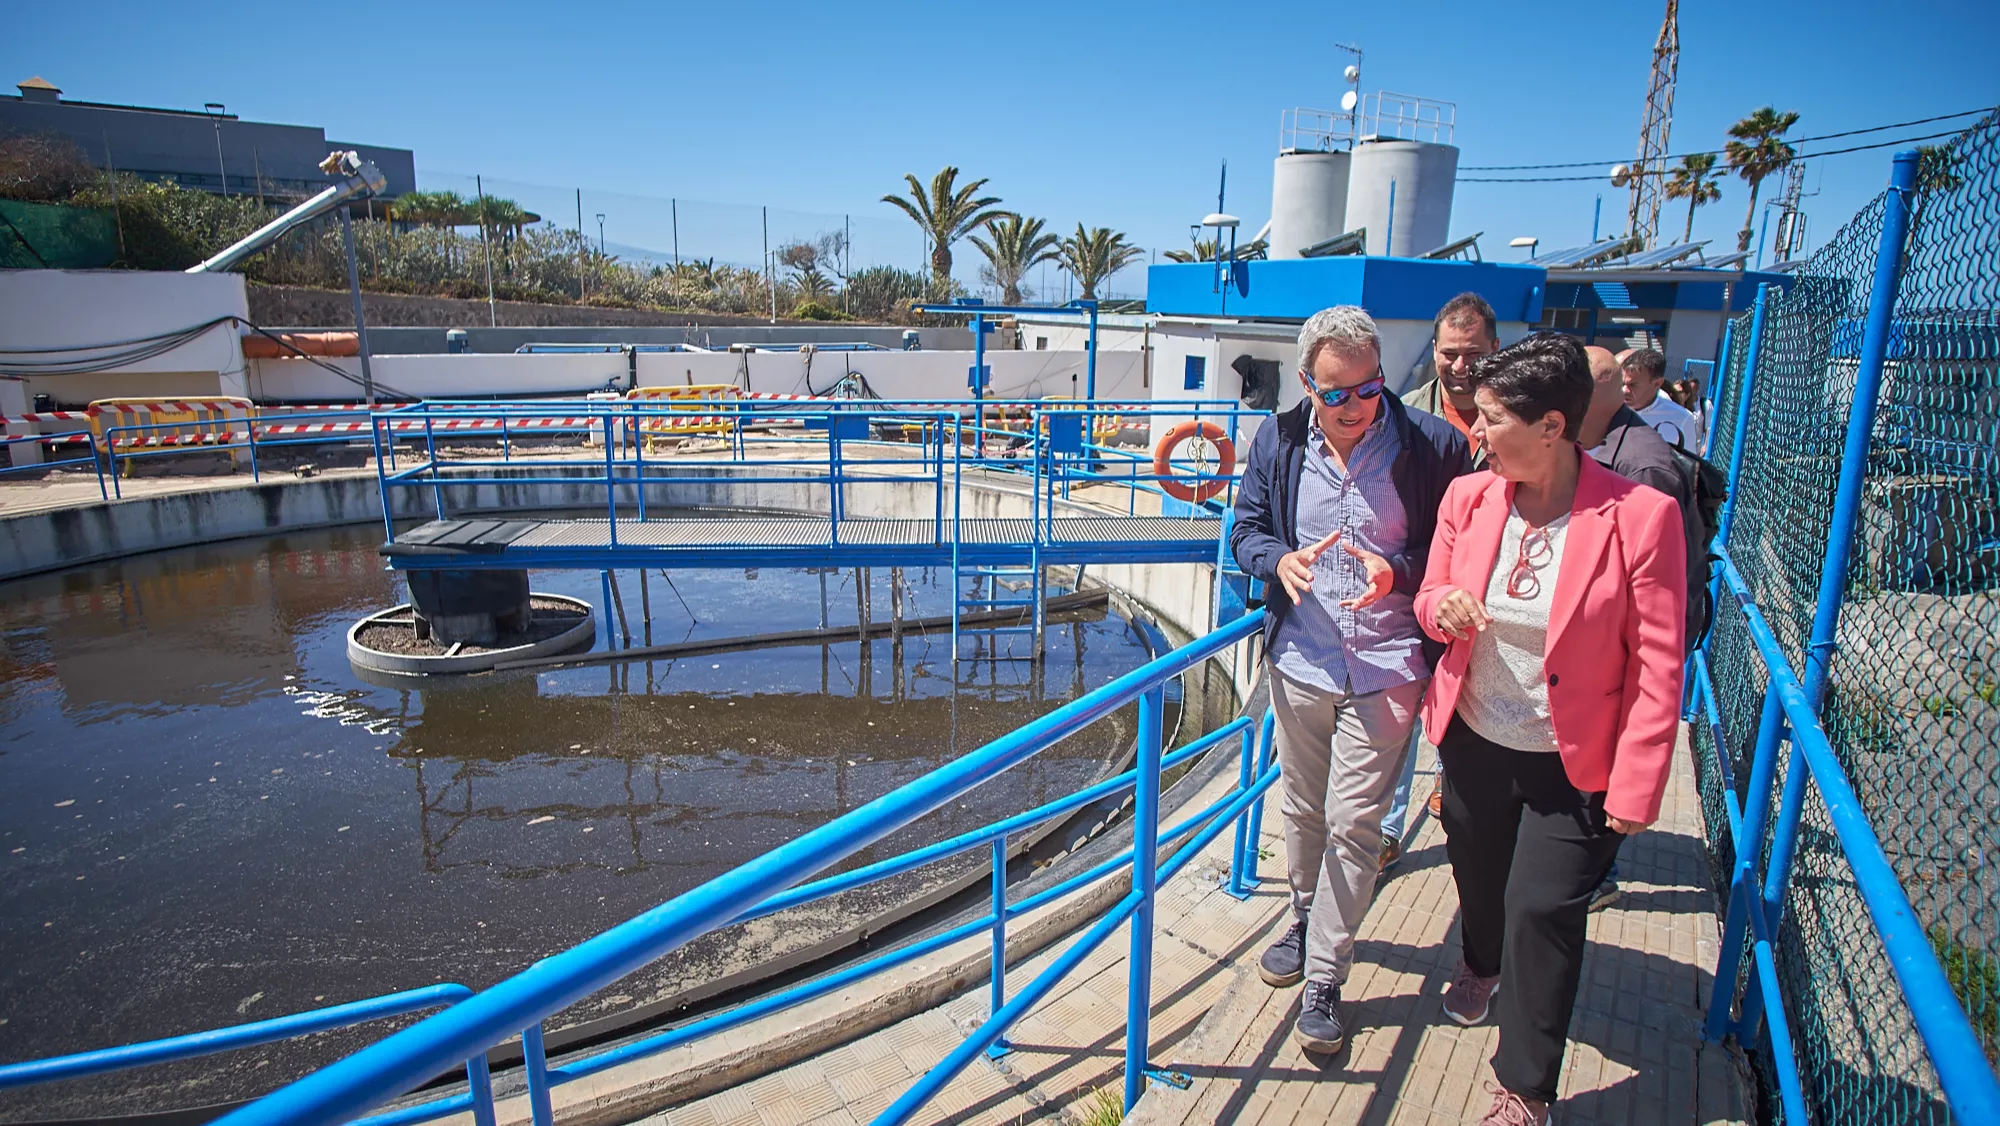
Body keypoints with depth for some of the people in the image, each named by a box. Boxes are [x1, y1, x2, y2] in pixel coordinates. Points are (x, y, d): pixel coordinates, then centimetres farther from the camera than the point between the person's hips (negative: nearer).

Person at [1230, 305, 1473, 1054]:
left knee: (1352, 824, 1)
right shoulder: (1280, 442, -3)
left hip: (1386, 668, -3)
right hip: (1300, 661, 4)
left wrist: (1396, 571, -22)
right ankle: (1307, 919, 45)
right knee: (1302, 810, 19)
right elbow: (1246, 529, 6)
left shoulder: (1432, 447, -12)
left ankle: (1324, 978, 18)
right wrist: (1280, 561, -16)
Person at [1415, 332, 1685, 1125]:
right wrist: (1442, 606, -17)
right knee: (1477, 873, 22)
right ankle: (1482, 963, 58)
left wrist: (1635, 786, -14)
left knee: (1542, 909, 0)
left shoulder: (1639, 516, -19)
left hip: (1572, 763, -4)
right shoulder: (1467, 496, -6)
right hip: (1473, 740, 4)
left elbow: (1658, 666, -14)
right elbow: (1430, 597, 9)